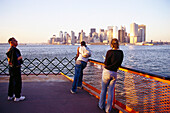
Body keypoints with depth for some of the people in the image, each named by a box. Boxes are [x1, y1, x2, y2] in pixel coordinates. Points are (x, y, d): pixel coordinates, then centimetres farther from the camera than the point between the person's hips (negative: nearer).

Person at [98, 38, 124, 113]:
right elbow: (119, 64, 4)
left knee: (104, 90, 14)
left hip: (107, 72, -3)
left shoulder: (109, 52, -10)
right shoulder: (121, 52, 1)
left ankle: (101, 105, 28)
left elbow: (106, 63, -10)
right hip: (114, 73, 3)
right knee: (111, 91, 9)